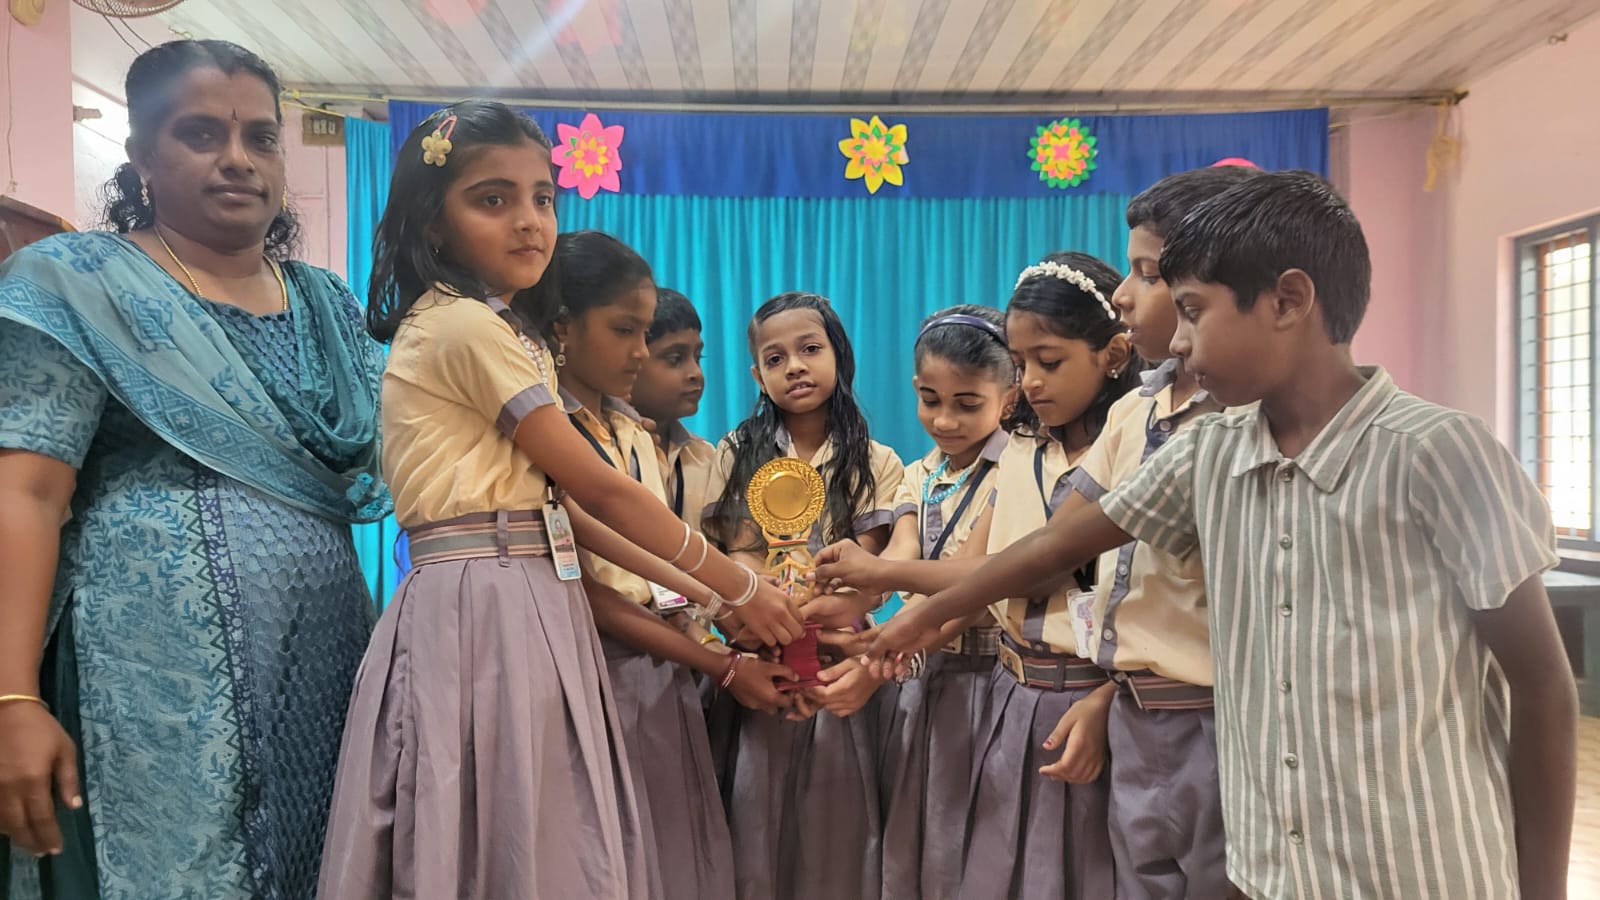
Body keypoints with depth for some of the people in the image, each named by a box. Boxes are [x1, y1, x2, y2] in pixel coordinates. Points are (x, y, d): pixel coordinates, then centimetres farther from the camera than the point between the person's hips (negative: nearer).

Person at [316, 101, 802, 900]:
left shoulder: (504, 330, 18)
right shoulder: (465, 326, -12)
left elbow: (561, 508, 12)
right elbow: (603, 491, -11)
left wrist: (698, 592, 9)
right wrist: (743, 589, -3)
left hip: (525, 611, 9)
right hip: (487, 616, -9)